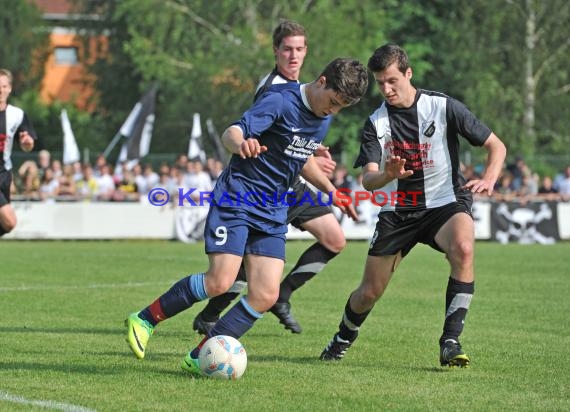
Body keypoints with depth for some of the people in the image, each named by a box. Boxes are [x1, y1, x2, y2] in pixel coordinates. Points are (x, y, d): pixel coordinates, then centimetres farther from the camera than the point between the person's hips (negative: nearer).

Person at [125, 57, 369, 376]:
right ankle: (144, 320, 0)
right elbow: (232, 132, -28)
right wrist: (241, 144, -51)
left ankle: (200, 357, 3)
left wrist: (331, 191, 29)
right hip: (236, 201, -7)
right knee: (220, 281, -19)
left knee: (266, 295, -7)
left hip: (273, 214, 7)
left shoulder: (324, 120, 9)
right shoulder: (281, 101, -16)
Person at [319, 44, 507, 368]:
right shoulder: (376, 123, -1)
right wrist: (387, 175, -35)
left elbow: (496, 146, -3)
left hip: (445, 204, -3)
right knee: (370, 292, 4)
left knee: (463, 248, -36)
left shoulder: (444, 107, -9)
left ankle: (451, 342, -31)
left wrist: (488, 180, -23)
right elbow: (368, 181, -11)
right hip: (397, 212, 3)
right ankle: (343, 339, 38)